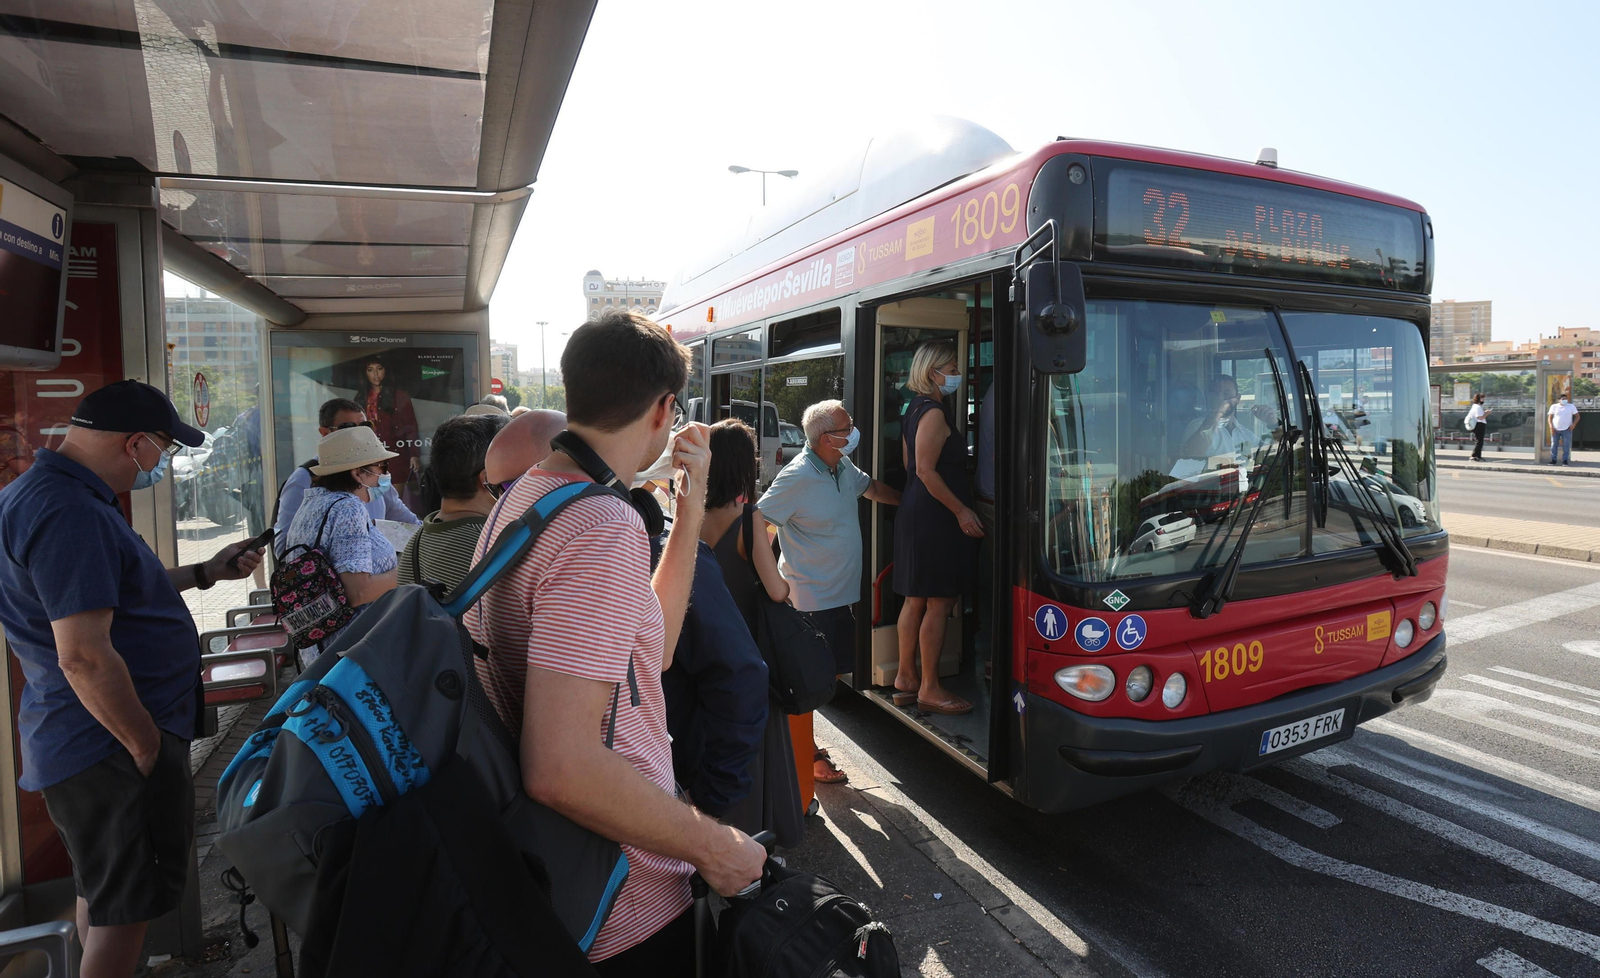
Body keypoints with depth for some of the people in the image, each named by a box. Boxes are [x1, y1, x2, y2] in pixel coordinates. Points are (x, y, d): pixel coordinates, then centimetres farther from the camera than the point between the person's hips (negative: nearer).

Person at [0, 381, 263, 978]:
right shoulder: (70, 512, -26)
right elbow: (84, 656, -30)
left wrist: (206, 573, 22)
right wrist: (149, 748, -20)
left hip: (80, 743, 11)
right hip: (111, 749, -11)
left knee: (102, 892, 24)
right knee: (123, 908, 5)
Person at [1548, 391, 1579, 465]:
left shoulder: (1571, 406, 5)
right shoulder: (1554, 406, 5)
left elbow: (1577, 416, 6)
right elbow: (1550, 417, 5)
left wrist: (1574, 424, -11)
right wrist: (1551, 426, -8)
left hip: (1566, 429, 0)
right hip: (1555, 429, 0)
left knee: (1566, 445, -2)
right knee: (1554, 445, 2)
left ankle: (1565, 460, 2)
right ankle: (1553, 460, 7)